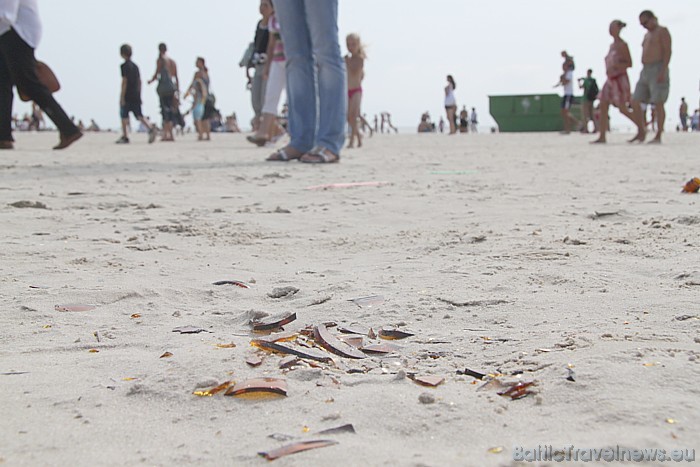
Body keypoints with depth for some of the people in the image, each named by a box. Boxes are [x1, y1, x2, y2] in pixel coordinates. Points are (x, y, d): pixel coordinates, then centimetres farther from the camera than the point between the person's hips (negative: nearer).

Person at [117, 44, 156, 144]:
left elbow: (124, 81, -14)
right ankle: (151, 128, -16)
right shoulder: (135, 65, 13)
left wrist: (122, 97, -12)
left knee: (124, 116, 4)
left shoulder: (124, 66, -10)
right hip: (136, 96, 6)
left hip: (127, 96, -6)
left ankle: (125, 137, 6)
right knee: (139, 115, 5)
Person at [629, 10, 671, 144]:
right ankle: (641, 133, 5)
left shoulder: (662, 31, -3)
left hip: (658, 70, -9)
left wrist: (663, 71, -22)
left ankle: (658, 136, -9)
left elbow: (668, 51, -12)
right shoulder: (647, 35, 23)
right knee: (635, 102, 1)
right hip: (645, 72, 9)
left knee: (658, 103, -11)